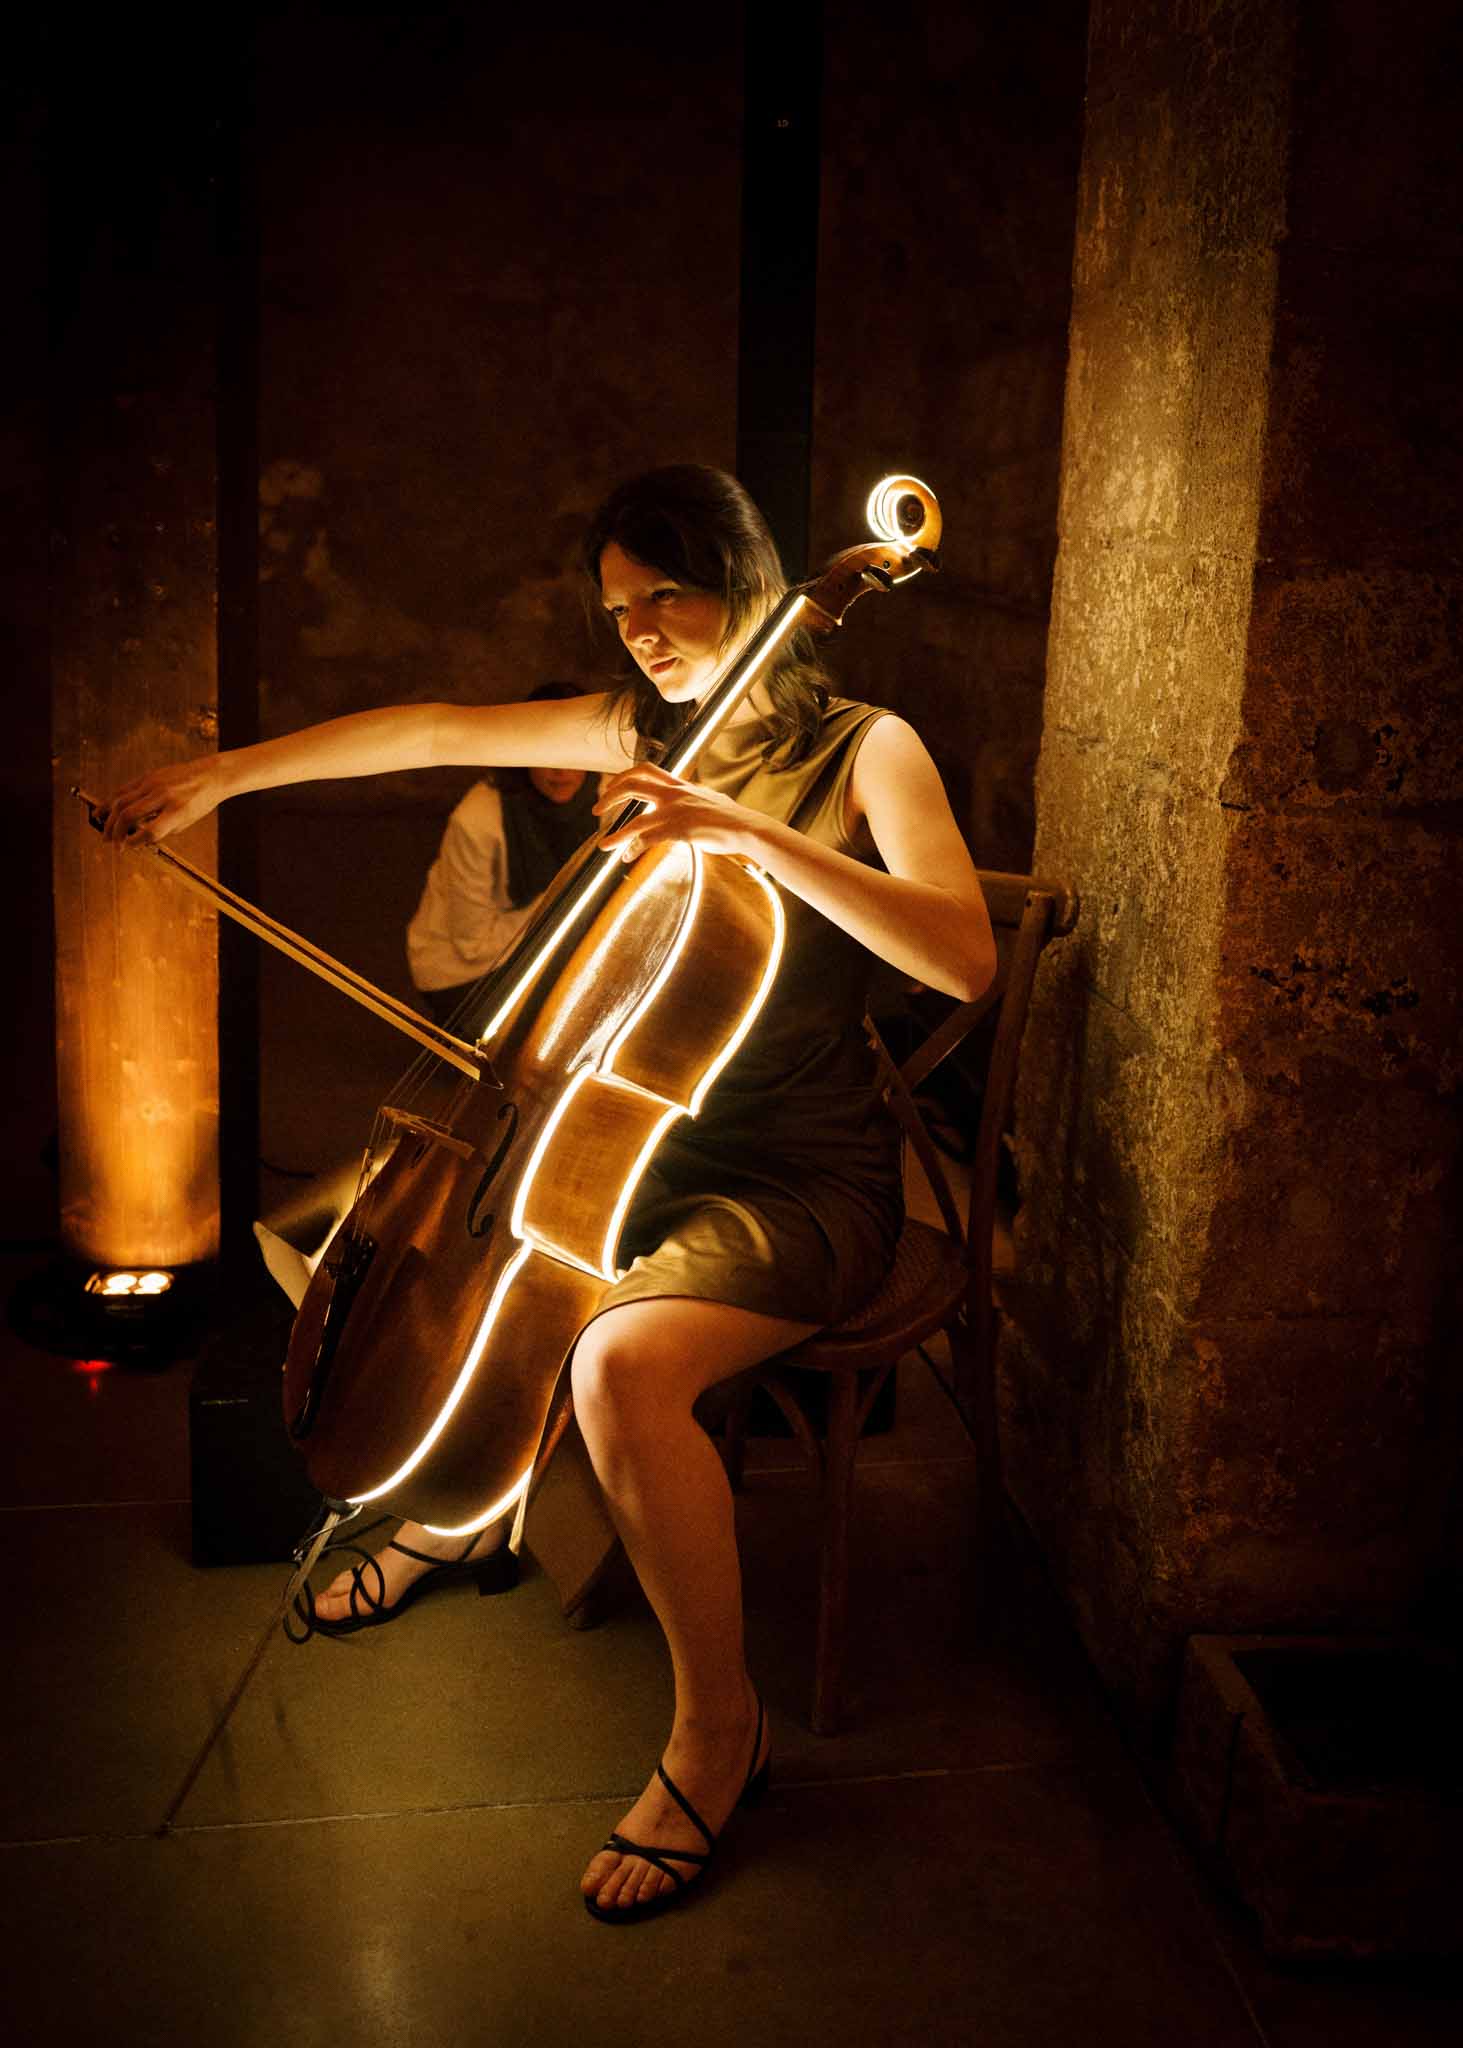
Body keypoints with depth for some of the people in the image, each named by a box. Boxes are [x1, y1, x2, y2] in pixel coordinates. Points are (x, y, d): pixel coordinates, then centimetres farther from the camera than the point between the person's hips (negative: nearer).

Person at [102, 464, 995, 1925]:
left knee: (618, 1364, -32)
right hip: (649, 1136, 7)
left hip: (802, 1178, -7)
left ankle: (717, 1726, -10)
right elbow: (437, 732, 11)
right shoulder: (641, 729, 8)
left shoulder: (865, 750, -11)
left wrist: (756, 835, -34)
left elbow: (965, 956, -26)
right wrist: (223, 775, 9)